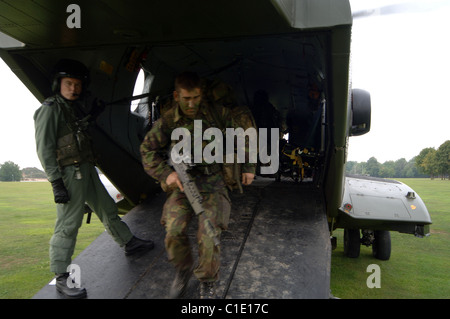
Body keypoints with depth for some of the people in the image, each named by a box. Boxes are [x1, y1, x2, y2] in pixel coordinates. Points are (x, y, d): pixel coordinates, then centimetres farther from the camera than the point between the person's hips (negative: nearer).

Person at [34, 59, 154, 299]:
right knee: (68, 224, -6)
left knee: (108, 209, 18)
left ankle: (129, 243, 34)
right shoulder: (50, 110, -10)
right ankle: (62, 277, 5)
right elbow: (44, 149, -15)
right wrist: (56, 182, -19)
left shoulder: (75, 107, 15)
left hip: (87, 170, 9)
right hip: (69, 173, -9)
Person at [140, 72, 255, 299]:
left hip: (213, 182, -1)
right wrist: (165, 173, -10)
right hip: (182, 183, 1)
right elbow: (148, 151, 5)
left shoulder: (217, 114, -3)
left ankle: (207, 283, 13)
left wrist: (248, 167, 7)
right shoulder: (167, 122, -4)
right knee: (174, 232, -15)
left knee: (208, 236, -15)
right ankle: (183, 270, 19)